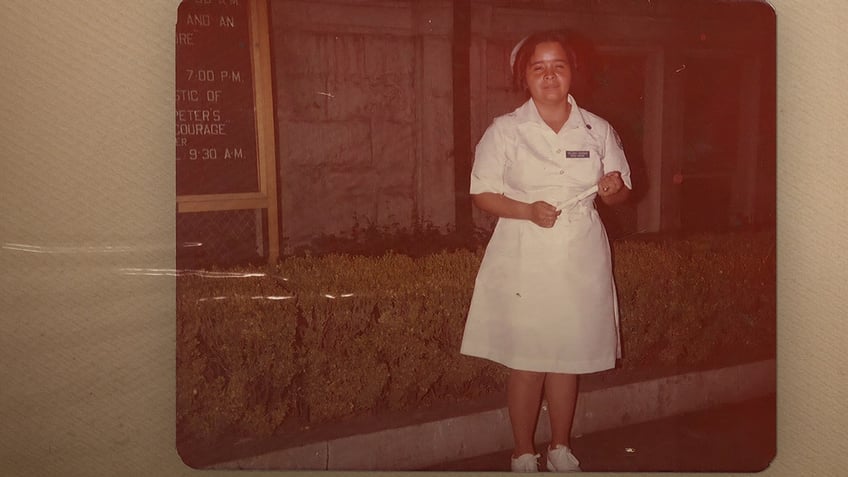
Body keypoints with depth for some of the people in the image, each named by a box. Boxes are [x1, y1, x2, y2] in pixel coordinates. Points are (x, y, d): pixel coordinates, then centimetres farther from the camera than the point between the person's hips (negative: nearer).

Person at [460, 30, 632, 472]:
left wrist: (613, 188, -10)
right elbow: (482, 194, -2)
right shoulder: (504, 131, -1)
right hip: (524, 261, -2)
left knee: (569, 356, 11)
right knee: (527, 361, 2)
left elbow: (622, 190, 14)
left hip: (581, 261, 3)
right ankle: (524, 454, 21)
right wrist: (528, 210, -18)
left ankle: (561, 448, 30)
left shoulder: (598, 130, 7)